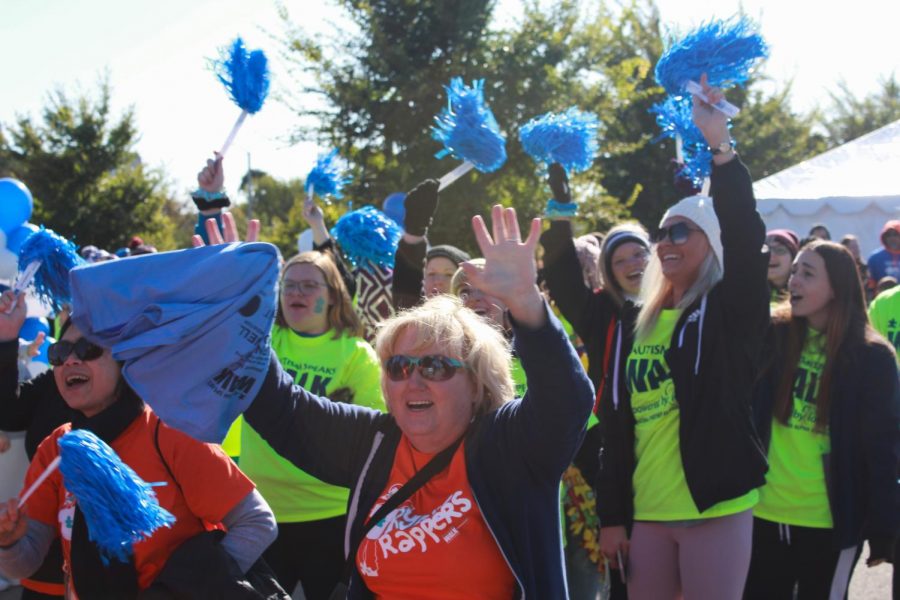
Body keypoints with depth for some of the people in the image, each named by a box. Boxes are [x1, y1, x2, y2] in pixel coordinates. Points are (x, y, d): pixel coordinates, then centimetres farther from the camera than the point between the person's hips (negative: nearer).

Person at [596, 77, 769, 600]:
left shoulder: (730, 311, -2)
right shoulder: (637, 323, 13)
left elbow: (746, 239, -21)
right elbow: (617, 424, 13)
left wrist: (721, 147, -30)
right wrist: (611, 514, 10)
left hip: (714, 509, -5)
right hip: (646, 512, 5)